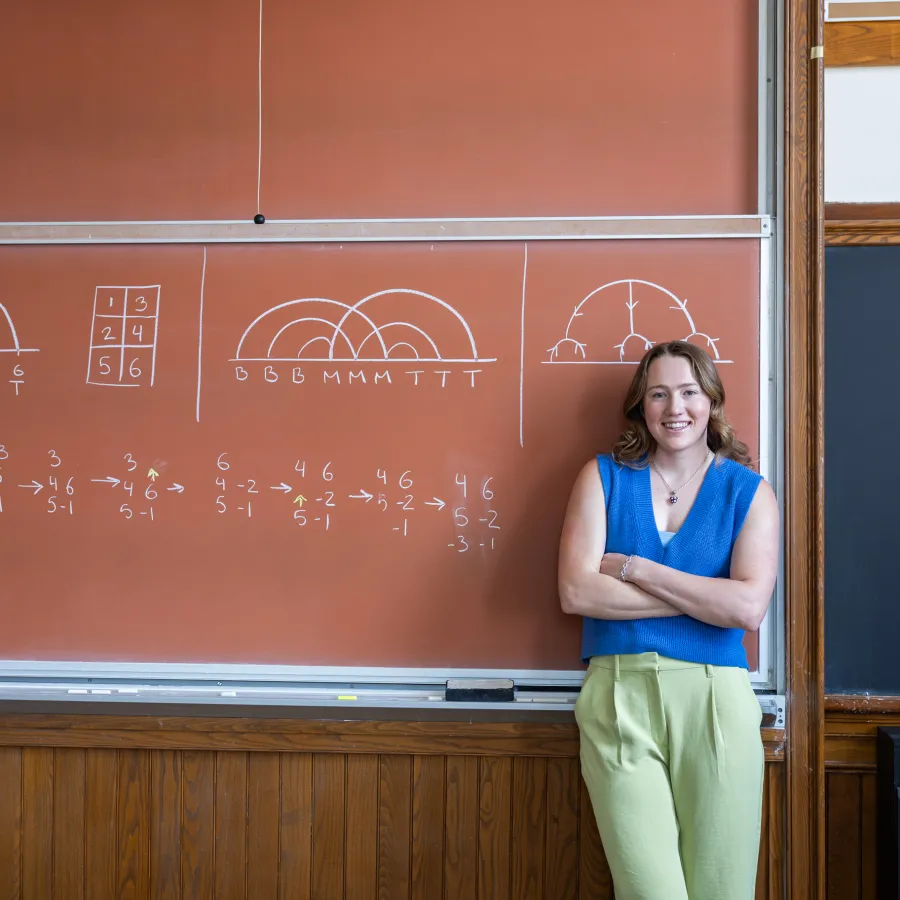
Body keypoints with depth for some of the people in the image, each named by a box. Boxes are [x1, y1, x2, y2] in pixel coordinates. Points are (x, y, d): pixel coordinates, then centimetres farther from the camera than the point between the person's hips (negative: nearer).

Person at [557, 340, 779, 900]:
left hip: (715, 701, 1)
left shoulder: (749, 491, 6)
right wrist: (706, 597, -8)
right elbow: (576, 592, -6)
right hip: (619, 696, 0)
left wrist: (630, 567, -9)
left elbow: (749, 608, -9)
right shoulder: (604, 477, 7)